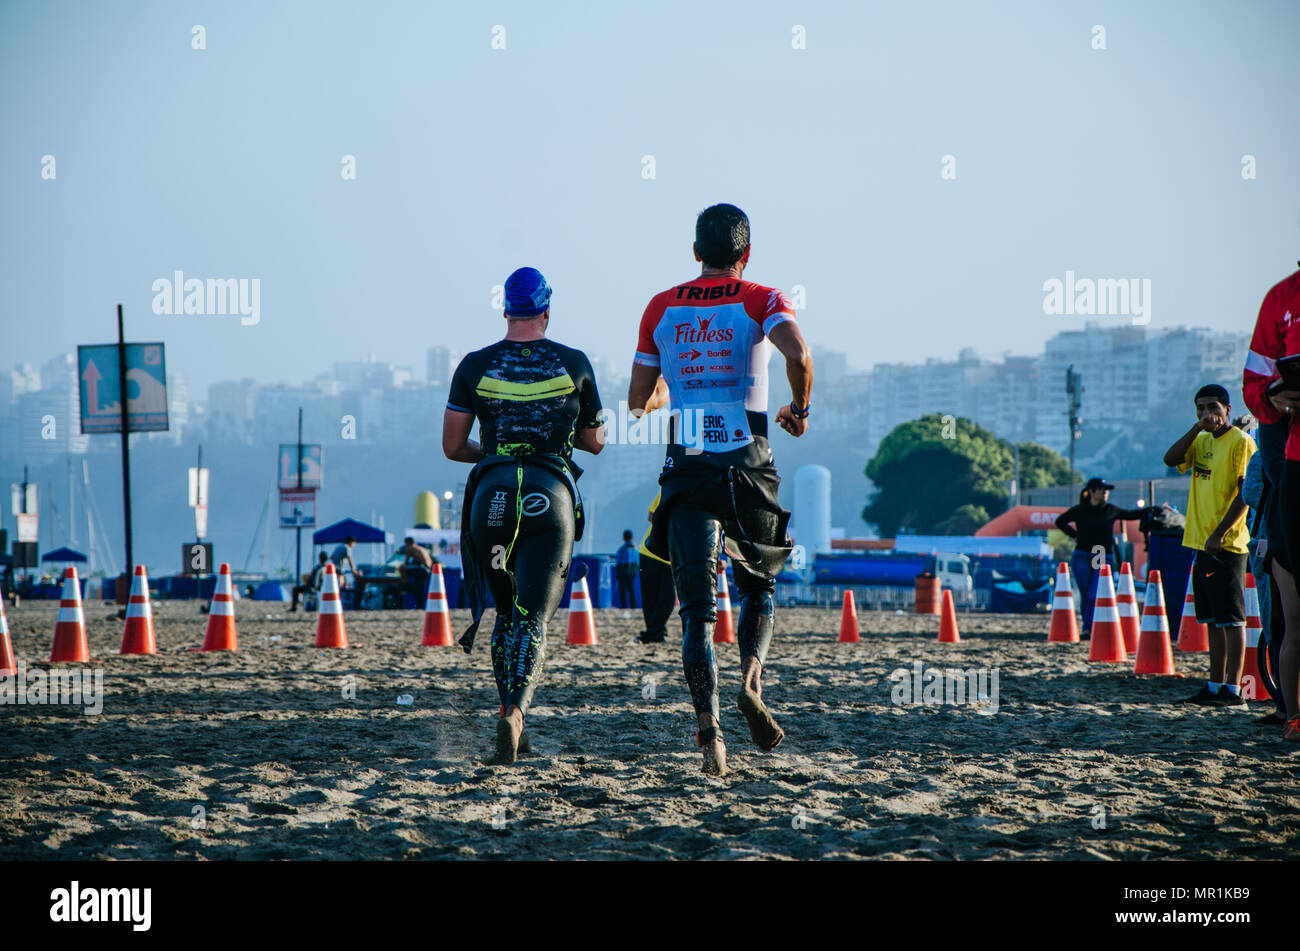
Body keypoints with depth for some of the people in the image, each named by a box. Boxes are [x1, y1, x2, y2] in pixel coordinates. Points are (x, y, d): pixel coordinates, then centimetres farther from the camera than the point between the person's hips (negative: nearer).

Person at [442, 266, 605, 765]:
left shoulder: (475, 366, 4)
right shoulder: (574, 364, 6)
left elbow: (452, 447, 5)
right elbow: (595, 442, 17)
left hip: (491, 496, 1)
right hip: (551, 498, -1)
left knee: (506, 612, 18)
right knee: (532, 618, -4)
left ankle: (511, 716, 15)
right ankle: (516, 710, -28)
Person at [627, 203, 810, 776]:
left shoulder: (661, 308, 10)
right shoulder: (761, 300, 2)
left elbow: (638, 400, 12)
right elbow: (797, 353, -19)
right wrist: (800, 409, -1)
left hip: (685, 468, 1)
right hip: (747, 465, -1)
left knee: (697, 607, 0)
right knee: (759, 583, 19)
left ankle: (708, 727, -15)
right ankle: (750, 680, -6)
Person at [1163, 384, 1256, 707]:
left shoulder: (1240, 442, -8)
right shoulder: (1202, 442, 15)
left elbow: (1245, 494, -14)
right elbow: (1171, 459, 2)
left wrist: (1219, 535, -20)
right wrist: (1198, 427, -6)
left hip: (1227, 545, -8)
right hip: (1202, 544, 8)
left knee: (1230, 618, -8)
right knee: (1213, 621, 11)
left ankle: (1233, 689, -8)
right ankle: (1215, 685, 15)